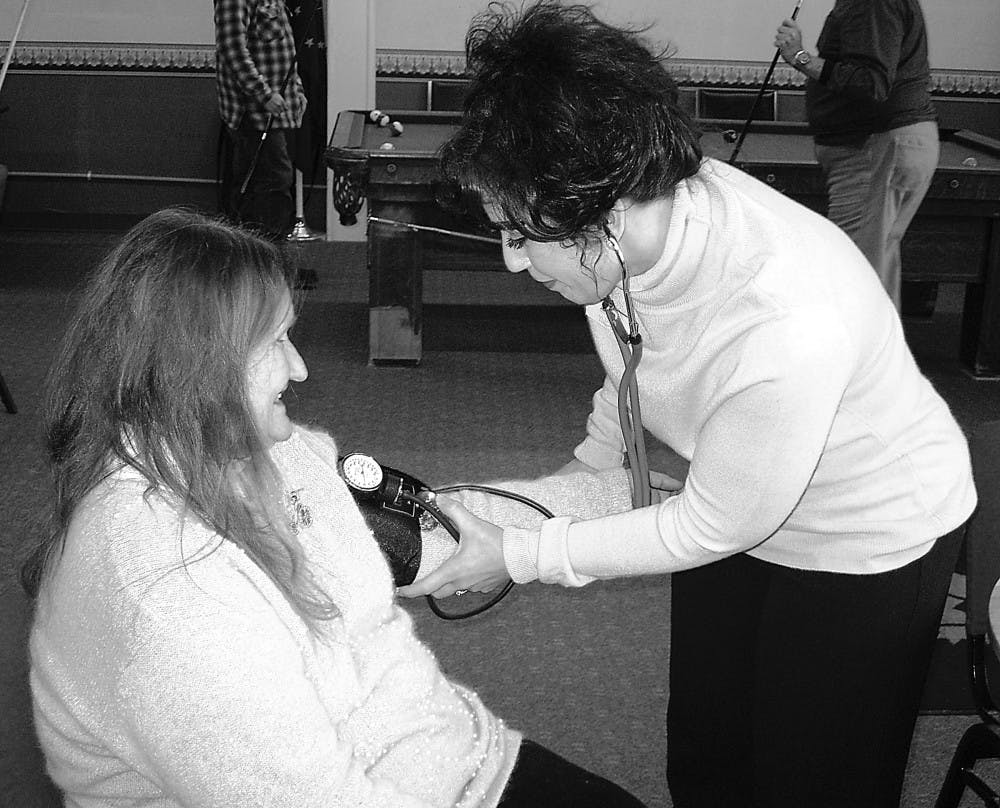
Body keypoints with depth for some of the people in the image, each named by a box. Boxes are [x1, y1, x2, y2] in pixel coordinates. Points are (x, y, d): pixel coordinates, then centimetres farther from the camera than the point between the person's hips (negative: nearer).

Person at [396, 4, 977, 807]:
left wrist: (521, 554, -19)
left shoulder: (788, 326, -42)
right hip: (723, 502, 6)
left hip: (869, 544, -6)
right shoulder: (622, 235, -22)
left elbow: (710, 528, -26)